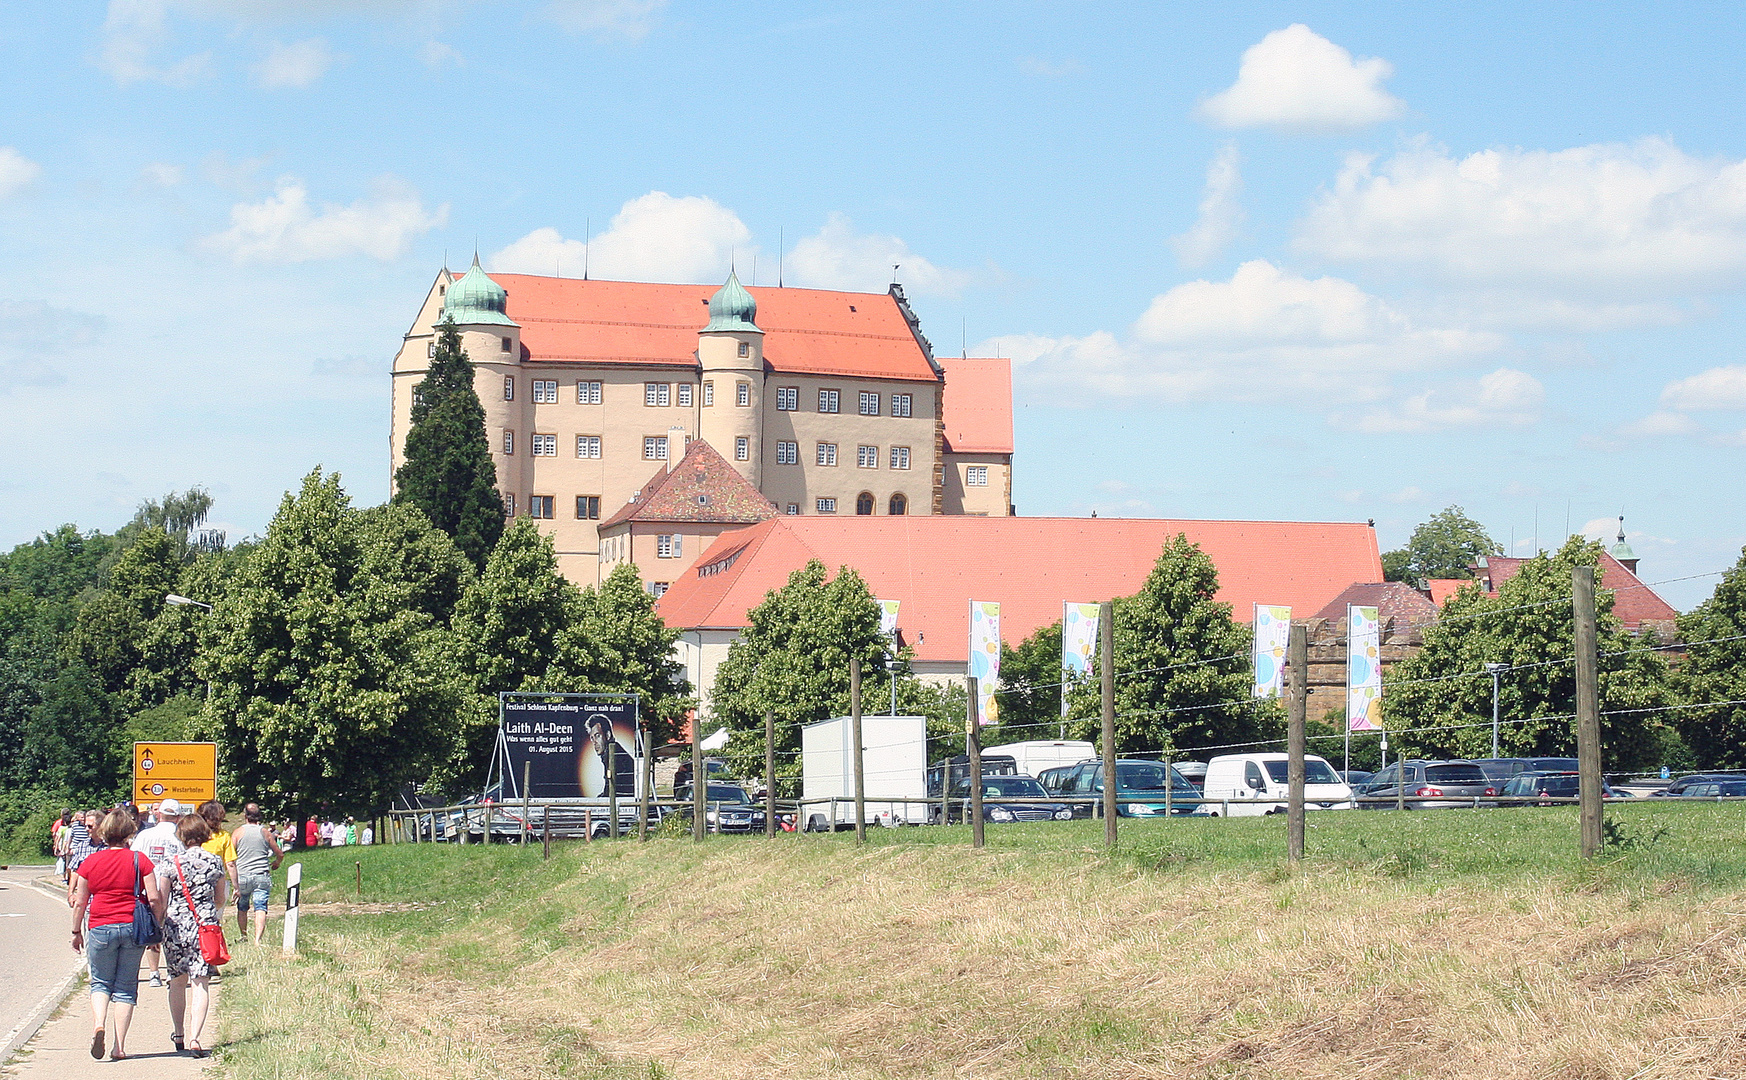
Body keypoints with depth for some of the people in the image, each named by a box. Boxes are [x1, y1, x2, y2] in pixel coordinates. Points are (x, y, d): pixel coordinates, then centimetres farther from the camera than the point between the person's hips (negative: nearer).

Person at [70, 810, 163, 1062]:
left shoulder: (91, 862, 0)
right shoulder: (139, 860, -2)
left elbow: (80, 902, 3)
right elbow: (154, 899, -5)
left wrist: (77, 932, 15)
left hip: (100, 928, 0)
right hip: (133, 928, 0)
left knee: (100, 983, 14)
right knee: (126, 987, 8)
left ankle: (98, 1023, -15)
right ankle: (119, 1046, 3)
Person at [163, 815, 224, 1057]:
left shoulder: (173, 862, -3)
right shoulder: (214, 862, 2)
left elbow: (161, 900, -1)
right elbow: (220, 900, 12)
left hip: (175, 927, 0)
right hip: (206, 926, 0)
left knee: (177, 982, 17)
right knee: (201, 984, -3)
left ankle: (178, 1035, 26)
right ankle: (195, 1037, -17)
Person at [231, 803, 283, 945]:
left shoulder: (238, 832, 3)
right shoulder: (265, 832, 6)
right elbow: (280, 855, 13)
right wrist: (276, 863, 36)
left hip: (242, 876, 0)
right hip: (262, 876, 0)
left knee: (242, 908, 18)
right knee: (261, 908, -7)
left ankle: (242, 936, 32)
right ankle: (258, 939, -22)